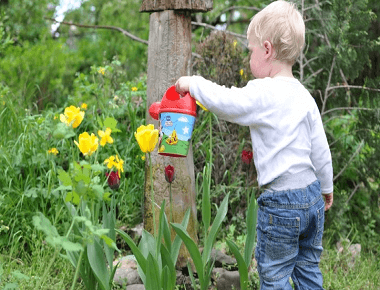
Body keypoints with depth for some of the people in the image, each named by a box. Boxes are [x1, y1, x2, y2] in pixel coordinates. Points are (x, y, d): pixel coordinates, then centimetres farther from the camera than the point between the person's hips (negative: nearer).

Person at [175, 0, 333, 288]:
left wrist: (193, 83, -2)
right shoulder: (304, 96, 5)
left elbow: (223, 101, -21)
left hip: (281, 203, -7)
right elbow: (321, 150, 9)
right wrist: (327, 187, 22)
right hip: (313, 195, 7)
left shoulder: (262, 94, -17)